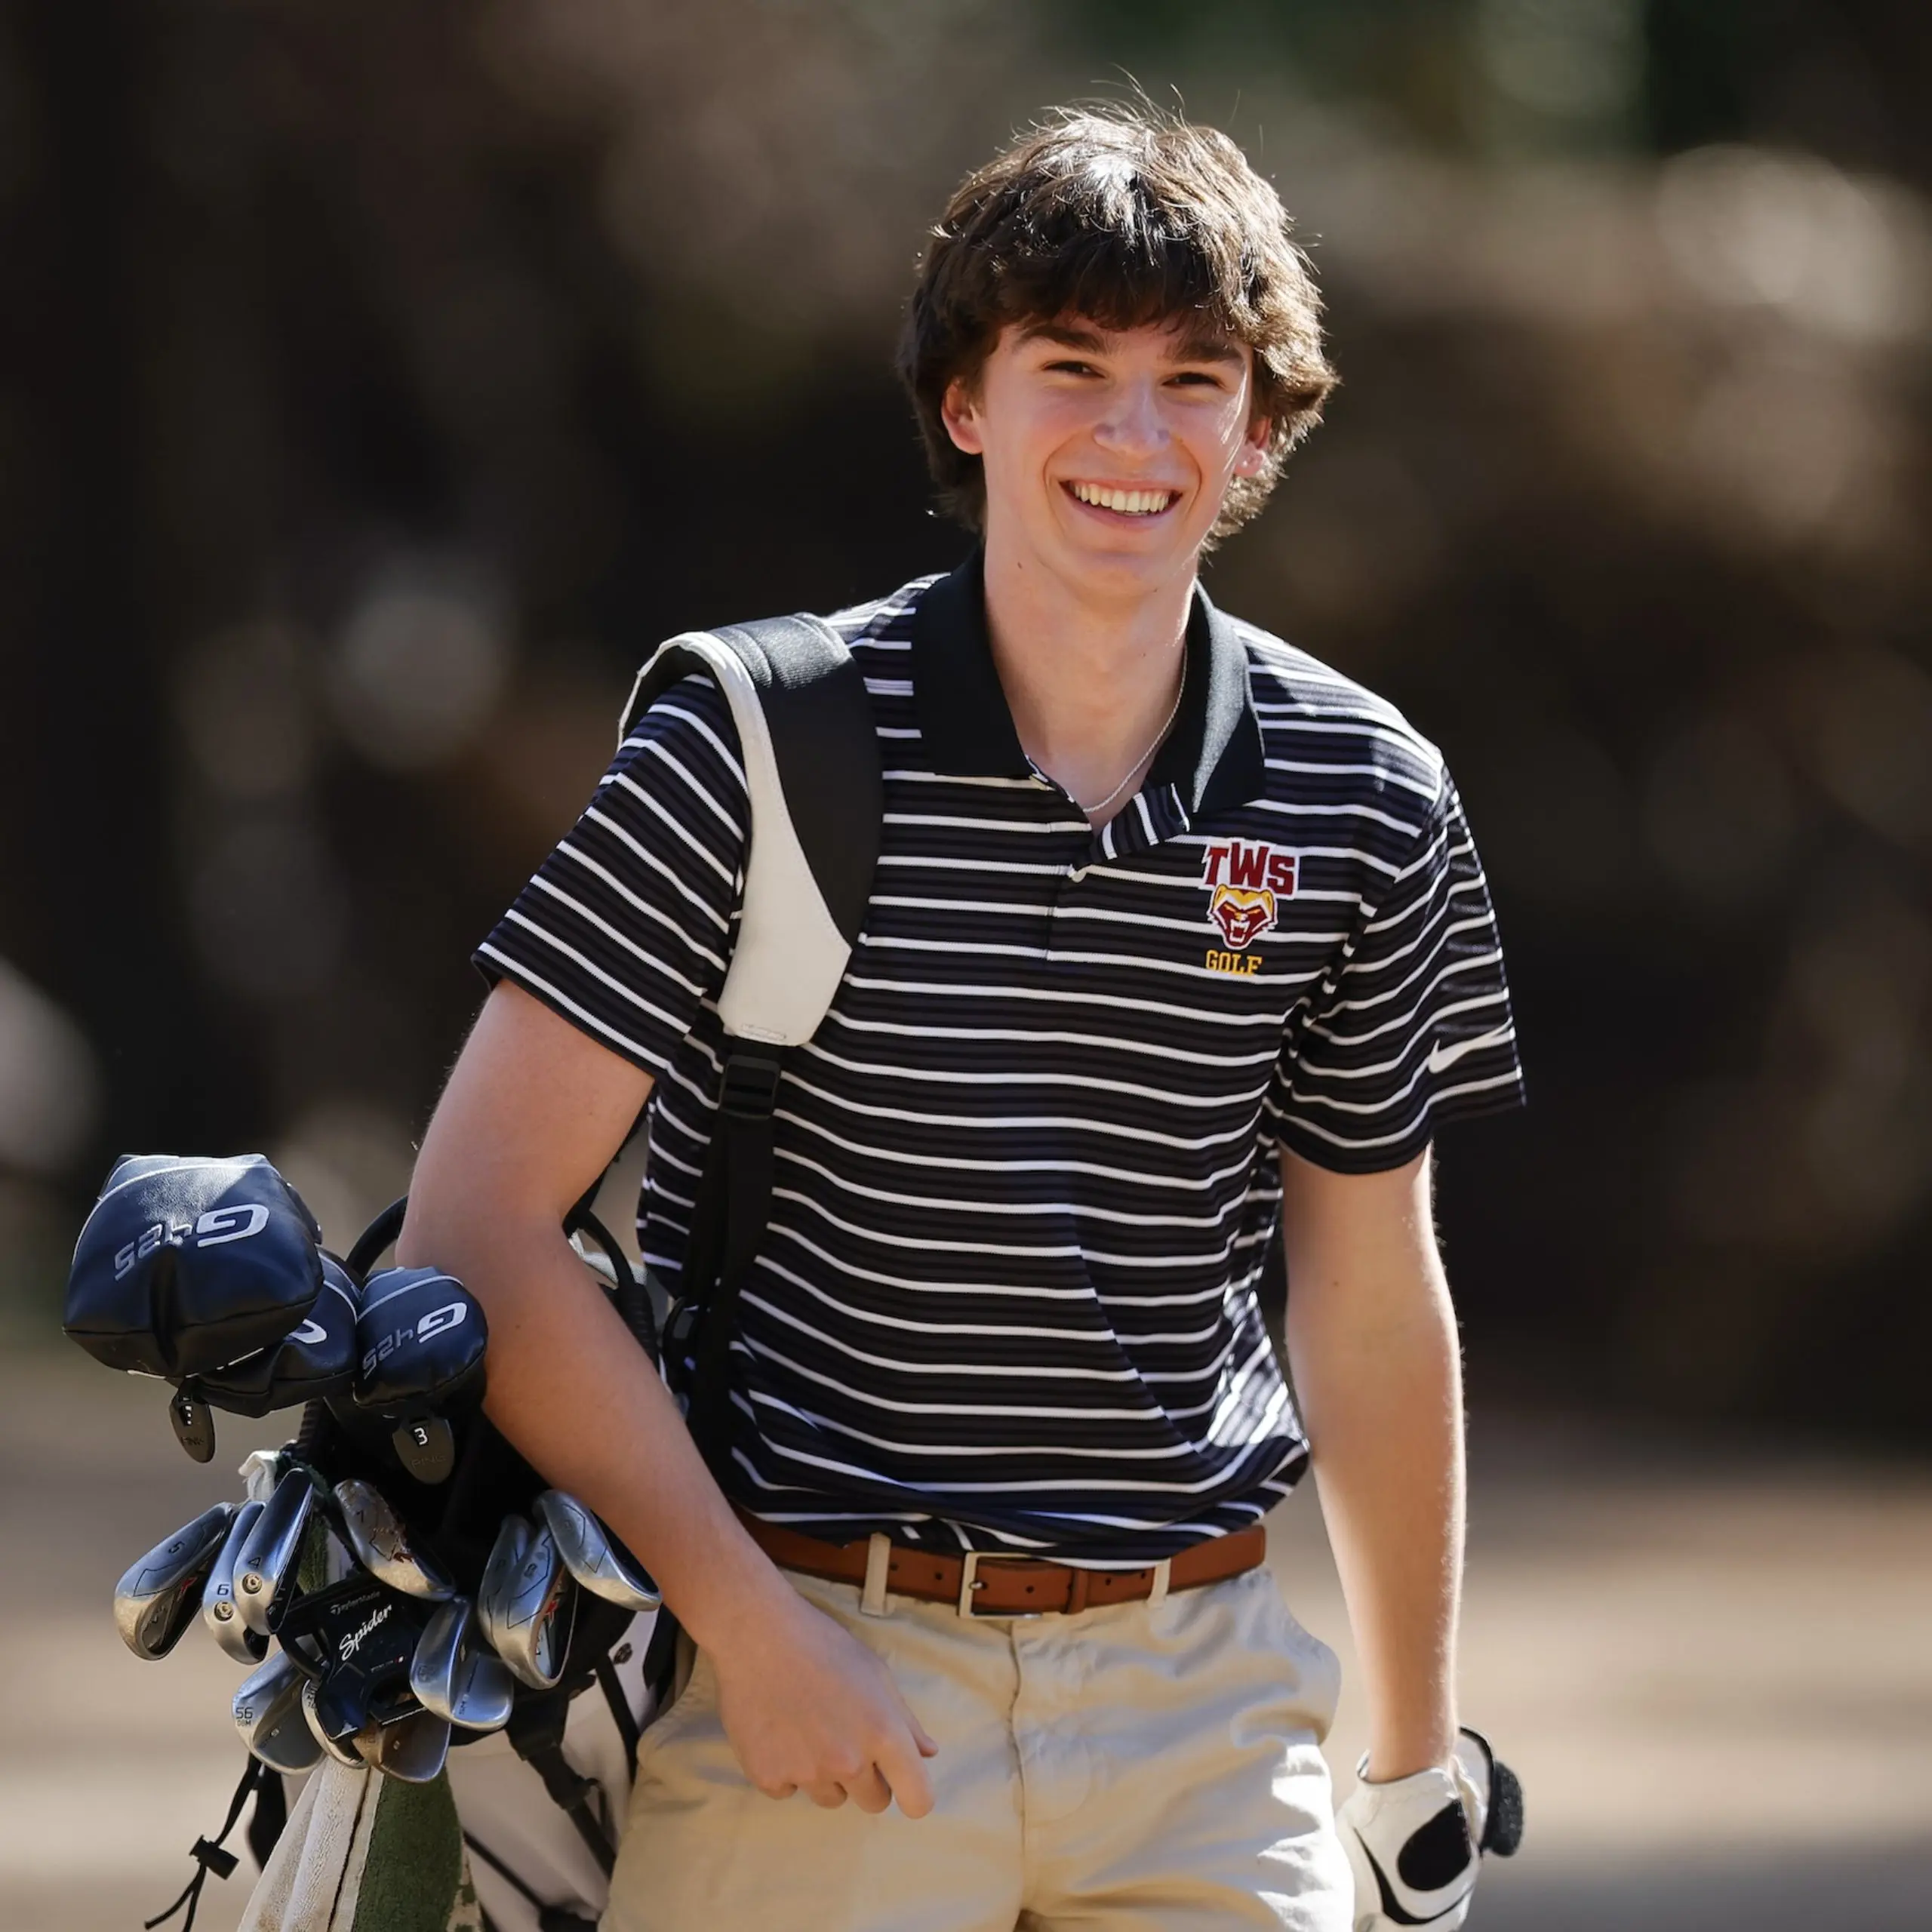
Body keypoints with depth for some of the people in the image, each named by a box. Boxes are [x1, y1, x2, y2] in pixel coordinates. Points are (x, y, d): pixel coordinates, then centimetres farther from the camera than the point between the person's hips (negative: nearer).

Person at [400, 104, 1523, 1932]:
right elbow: (479, 1226, -9)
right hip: (818, 1670, -3)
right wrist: (748, 1626, -14)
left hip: (1203, 1694, 3)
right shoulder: (756, 749, -7)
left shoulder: (1364, 801, 4)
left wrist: (1420, 1775, 17)